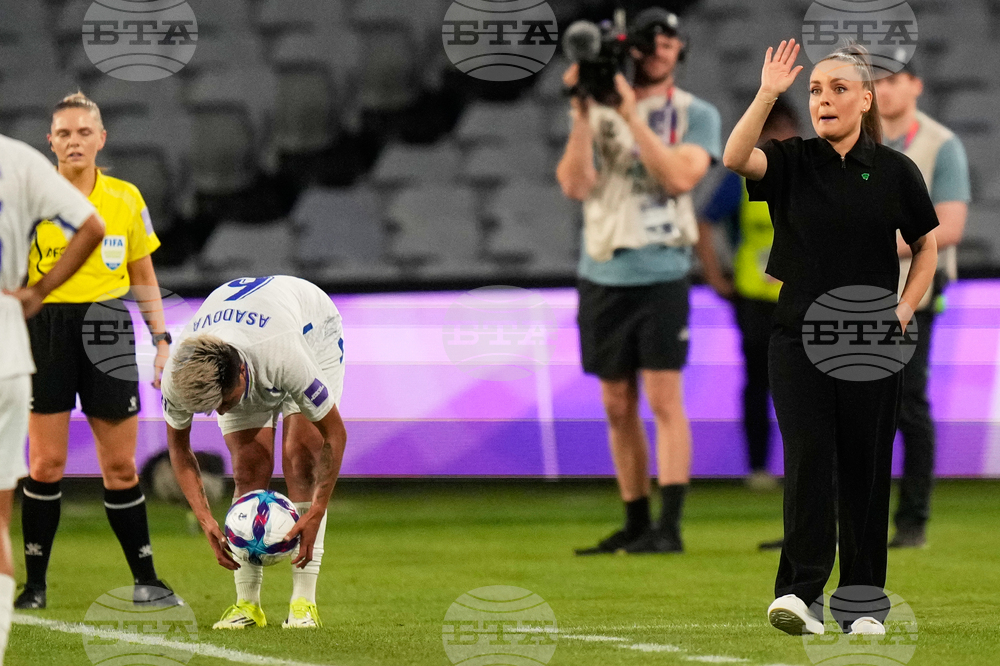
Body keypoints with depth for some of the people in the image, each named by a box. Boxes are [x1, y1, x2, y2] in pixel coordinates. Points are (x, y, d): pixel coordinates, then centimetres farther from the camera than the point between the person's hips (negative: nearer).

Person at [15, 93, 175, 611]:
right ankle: (35, 584, 4)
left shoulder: (126, 199, 7)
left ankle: (145, 581, 14)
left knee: (120, 466, 5)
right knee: (45, 464, -4)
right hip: (46, 328, -2)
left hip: (108, 330, 2)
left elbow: (143, 276, 16)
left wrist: (161, 339, 9)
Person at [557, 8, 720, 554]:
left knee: (664, 398, -11)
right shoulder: (597, 111, 8)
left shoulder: (695, 115, 1)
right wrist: (582, 113, -13)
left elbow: (680, 176, -16)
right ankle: (635, 524, 16)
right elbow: (575, 184, -5)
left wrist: (633, 114, -17)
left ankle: (669, 526, -14)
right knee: (617, 406, 8)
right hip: (601, 276, 4)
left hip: (660, 274, -4)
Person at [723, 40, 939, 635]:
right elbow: (735, 158, -18)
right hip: (799, 340, 0)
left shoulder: (895, 171, 3)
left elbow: (927, 246, 13)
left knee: (865, 470, 4)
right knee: (808, 458, -12)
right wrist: (768, 94, -27)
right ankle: (803, 594, -18)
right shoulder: (792, 162, 2)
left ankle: (864, 603, 13)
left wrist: (906, 307, 1)